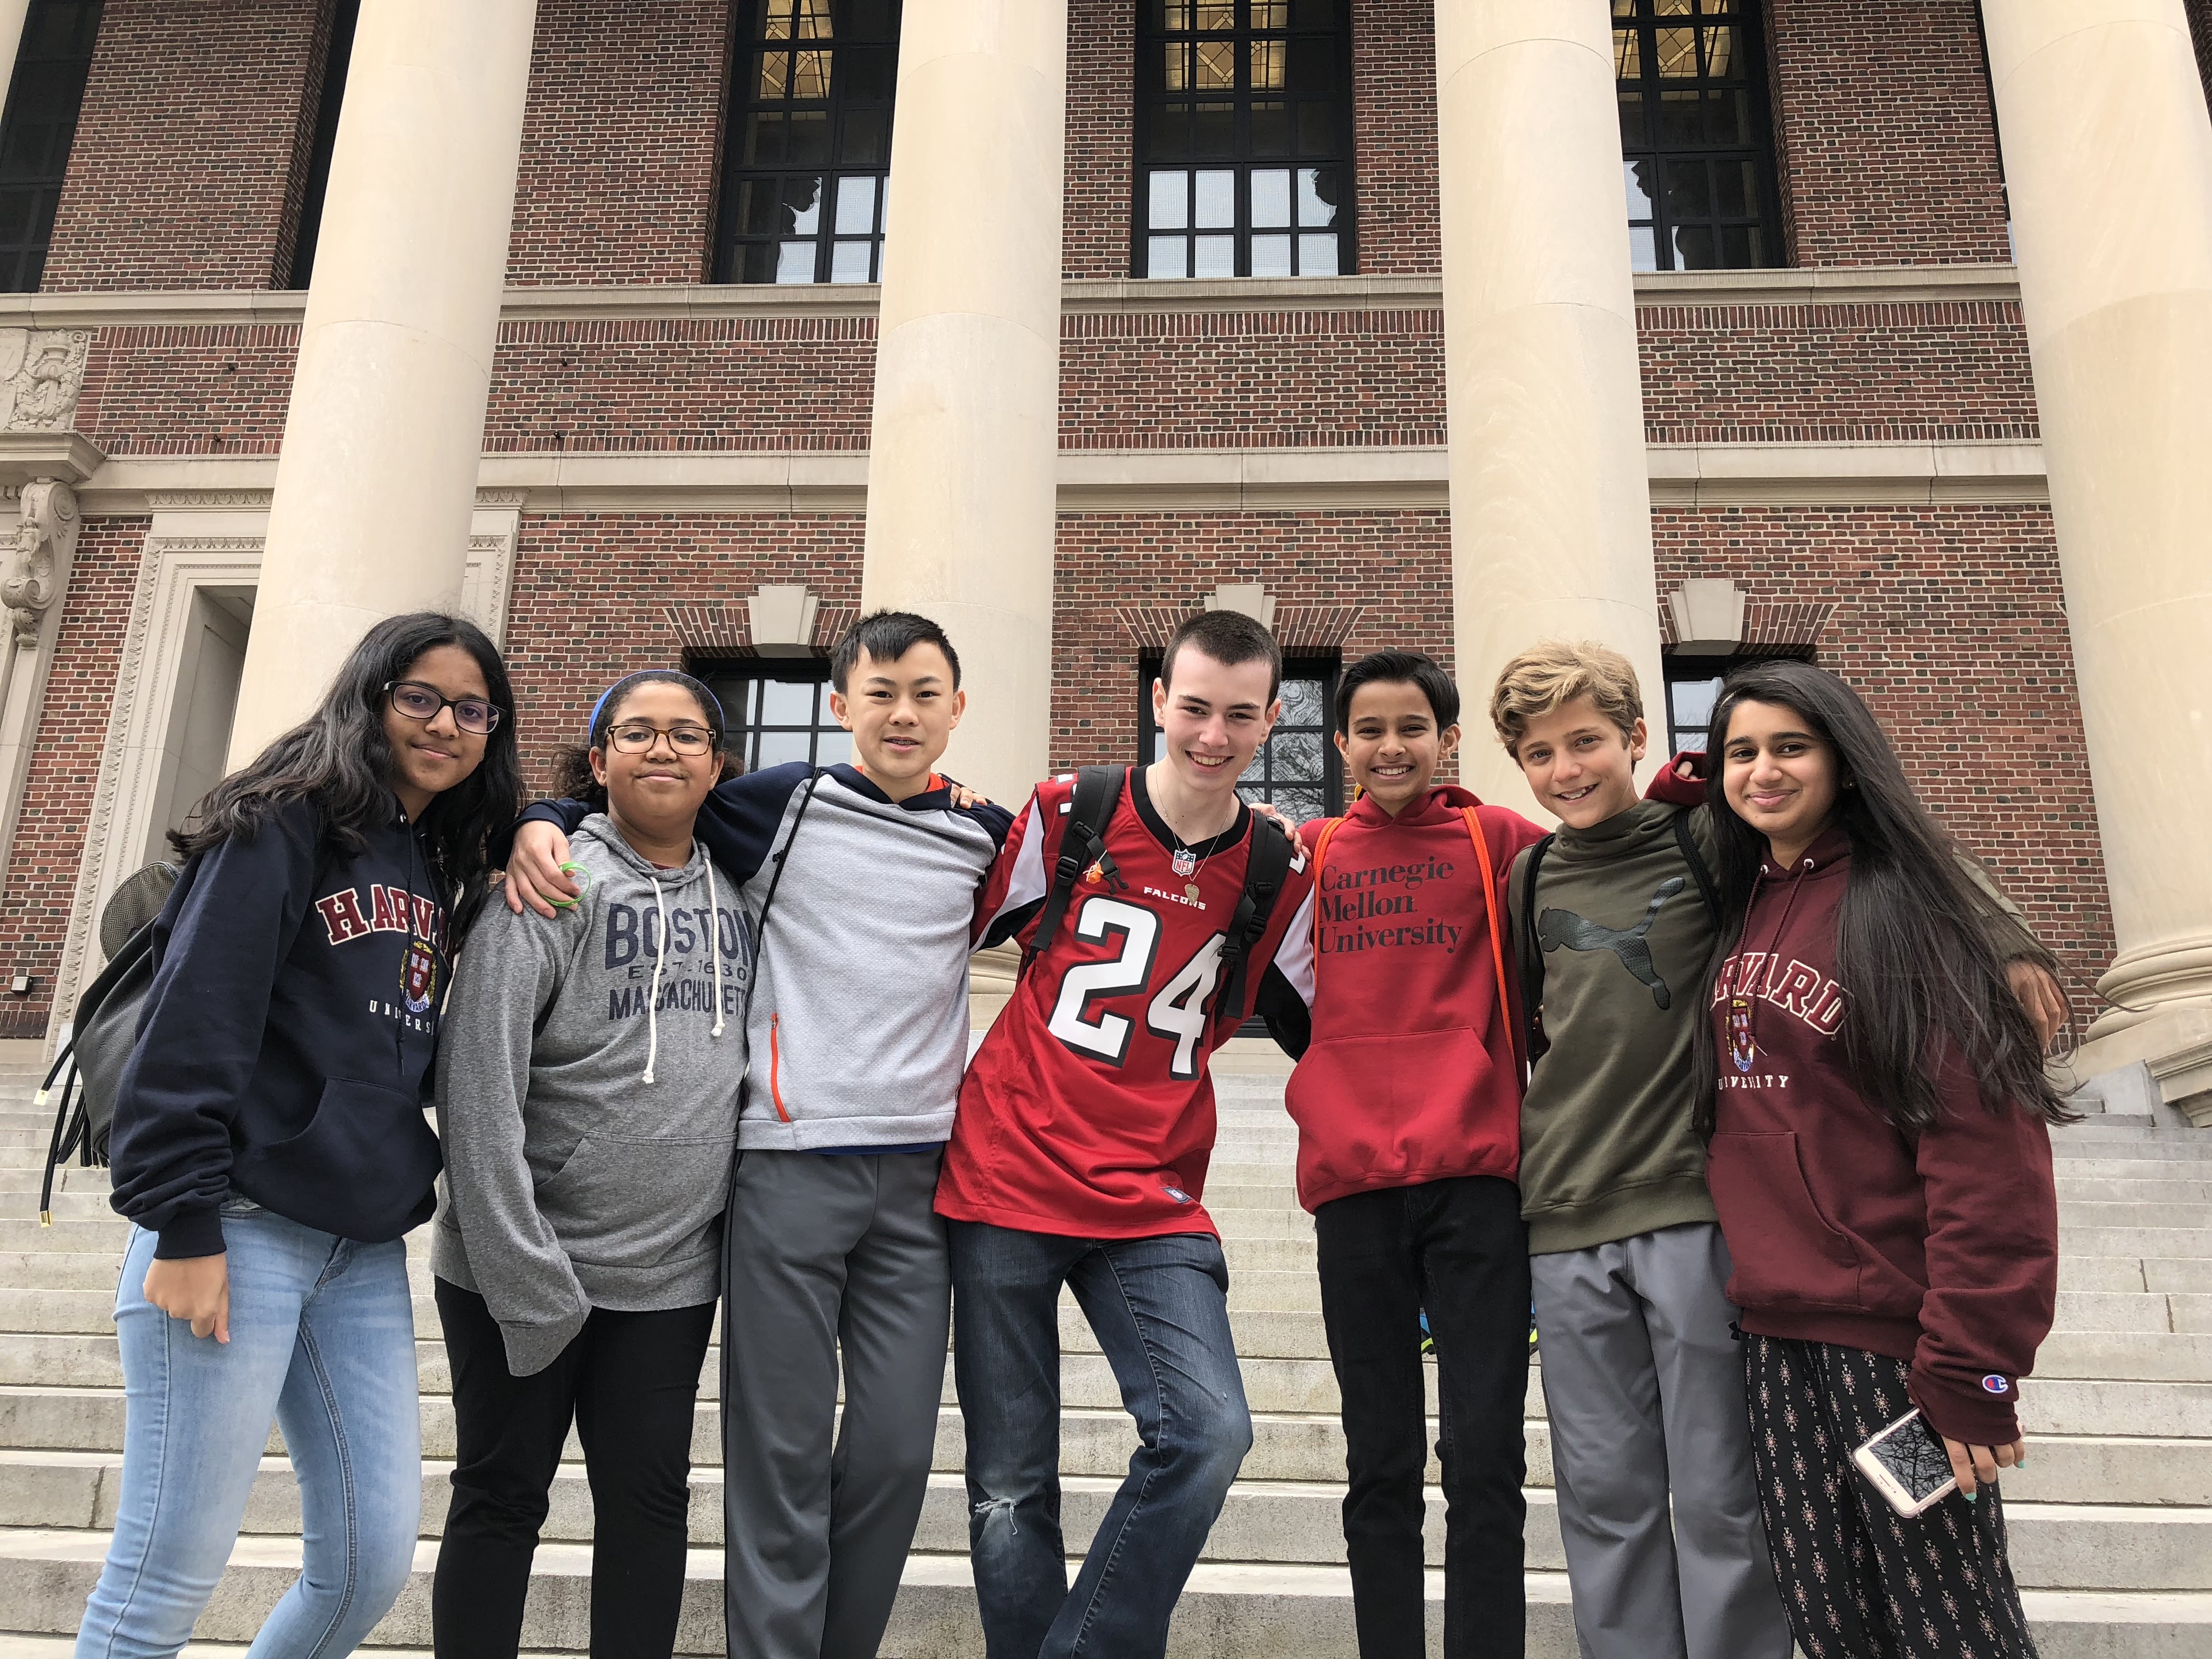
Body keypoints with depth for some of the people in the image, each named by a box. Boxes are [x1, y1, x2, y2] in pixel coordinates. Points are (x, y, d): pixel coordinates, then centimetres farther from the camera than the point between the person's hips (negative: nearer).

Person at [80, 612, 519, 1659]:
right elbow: (194, 1026, -12)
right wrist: (183, 1227, -17)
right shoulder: (285, 824, -5)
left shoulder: (442, 864, 15)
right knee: (170, 1571, -1)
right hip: (241, 1229, -7)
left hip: (366, 1251, 7)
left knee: (376, 1560, 6)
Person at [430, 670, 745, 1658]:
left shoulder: (734, 897, 8)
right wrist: (522, 1270, -18)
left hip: (671, 1274, 4)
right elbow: (480, 1081, -15)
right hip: (526, 1263, -4)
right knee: (502, 1496, 9)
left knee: (649, 1500, 10)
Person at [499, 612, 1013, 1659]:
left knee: (897, 1447, 7)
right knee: (782, 1449, 1)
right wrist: (541, 822, -10)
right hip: (791, 1163, -3)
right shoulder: (785, 802, 2)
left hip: (920, 1170, 3)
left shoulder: (985, 836, 10)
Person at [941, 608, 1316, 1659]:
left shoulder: (1279, 875, 3)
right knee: (1010, 1488, 4)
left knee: (1210, 1433, -17)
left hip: (1154, 1208, 1)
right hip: (1006, 1184, -1)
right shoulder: (1064, 817, -2)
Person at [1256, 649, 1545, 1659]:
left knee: (1484, 1457, 0)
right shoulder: (1312, 854, 13)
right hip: (1354, 1178, 2)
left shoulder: (1498, 839, 7)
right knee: (1380, 1464, 9)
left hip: (1475, 1169, -2)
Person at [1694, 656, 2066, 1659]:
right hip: (1776, 1331, 6)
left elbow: (1986, 1147, -15)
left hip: (1891, 1334, -6)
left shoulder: (1897, 907, -9)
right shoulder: (1744, 911, 11)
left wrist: (1968, 1365, -17)